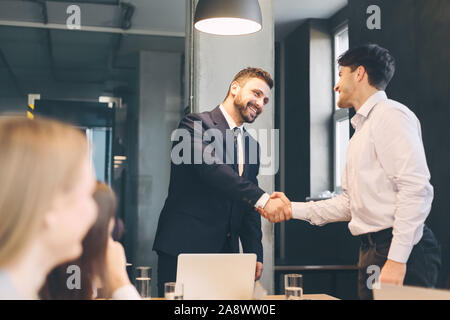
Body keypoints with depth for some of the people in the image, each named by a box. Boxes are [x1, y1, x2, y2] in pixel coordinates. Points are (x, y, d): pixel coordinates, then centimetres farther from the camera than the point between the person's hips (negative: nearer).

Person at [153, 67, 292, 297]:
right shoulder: (197, 125, -5)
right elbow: (211, 167, -23)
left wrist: (255, 254, 8)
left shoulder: (252, 146, 17)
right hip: (184, 249, -6)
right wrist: (262, 199, -29)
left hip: (226, 252, 6)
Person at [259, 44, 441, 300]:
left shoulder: (390, 114, -8)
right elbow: (350, 203, 22)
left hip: (402, 250, -9)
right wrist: (292, 209, 17)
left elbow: (416, 189, -19)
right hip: (372, 250, 9)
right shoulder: (361, 131, 22)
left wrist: (397, 259, -23)